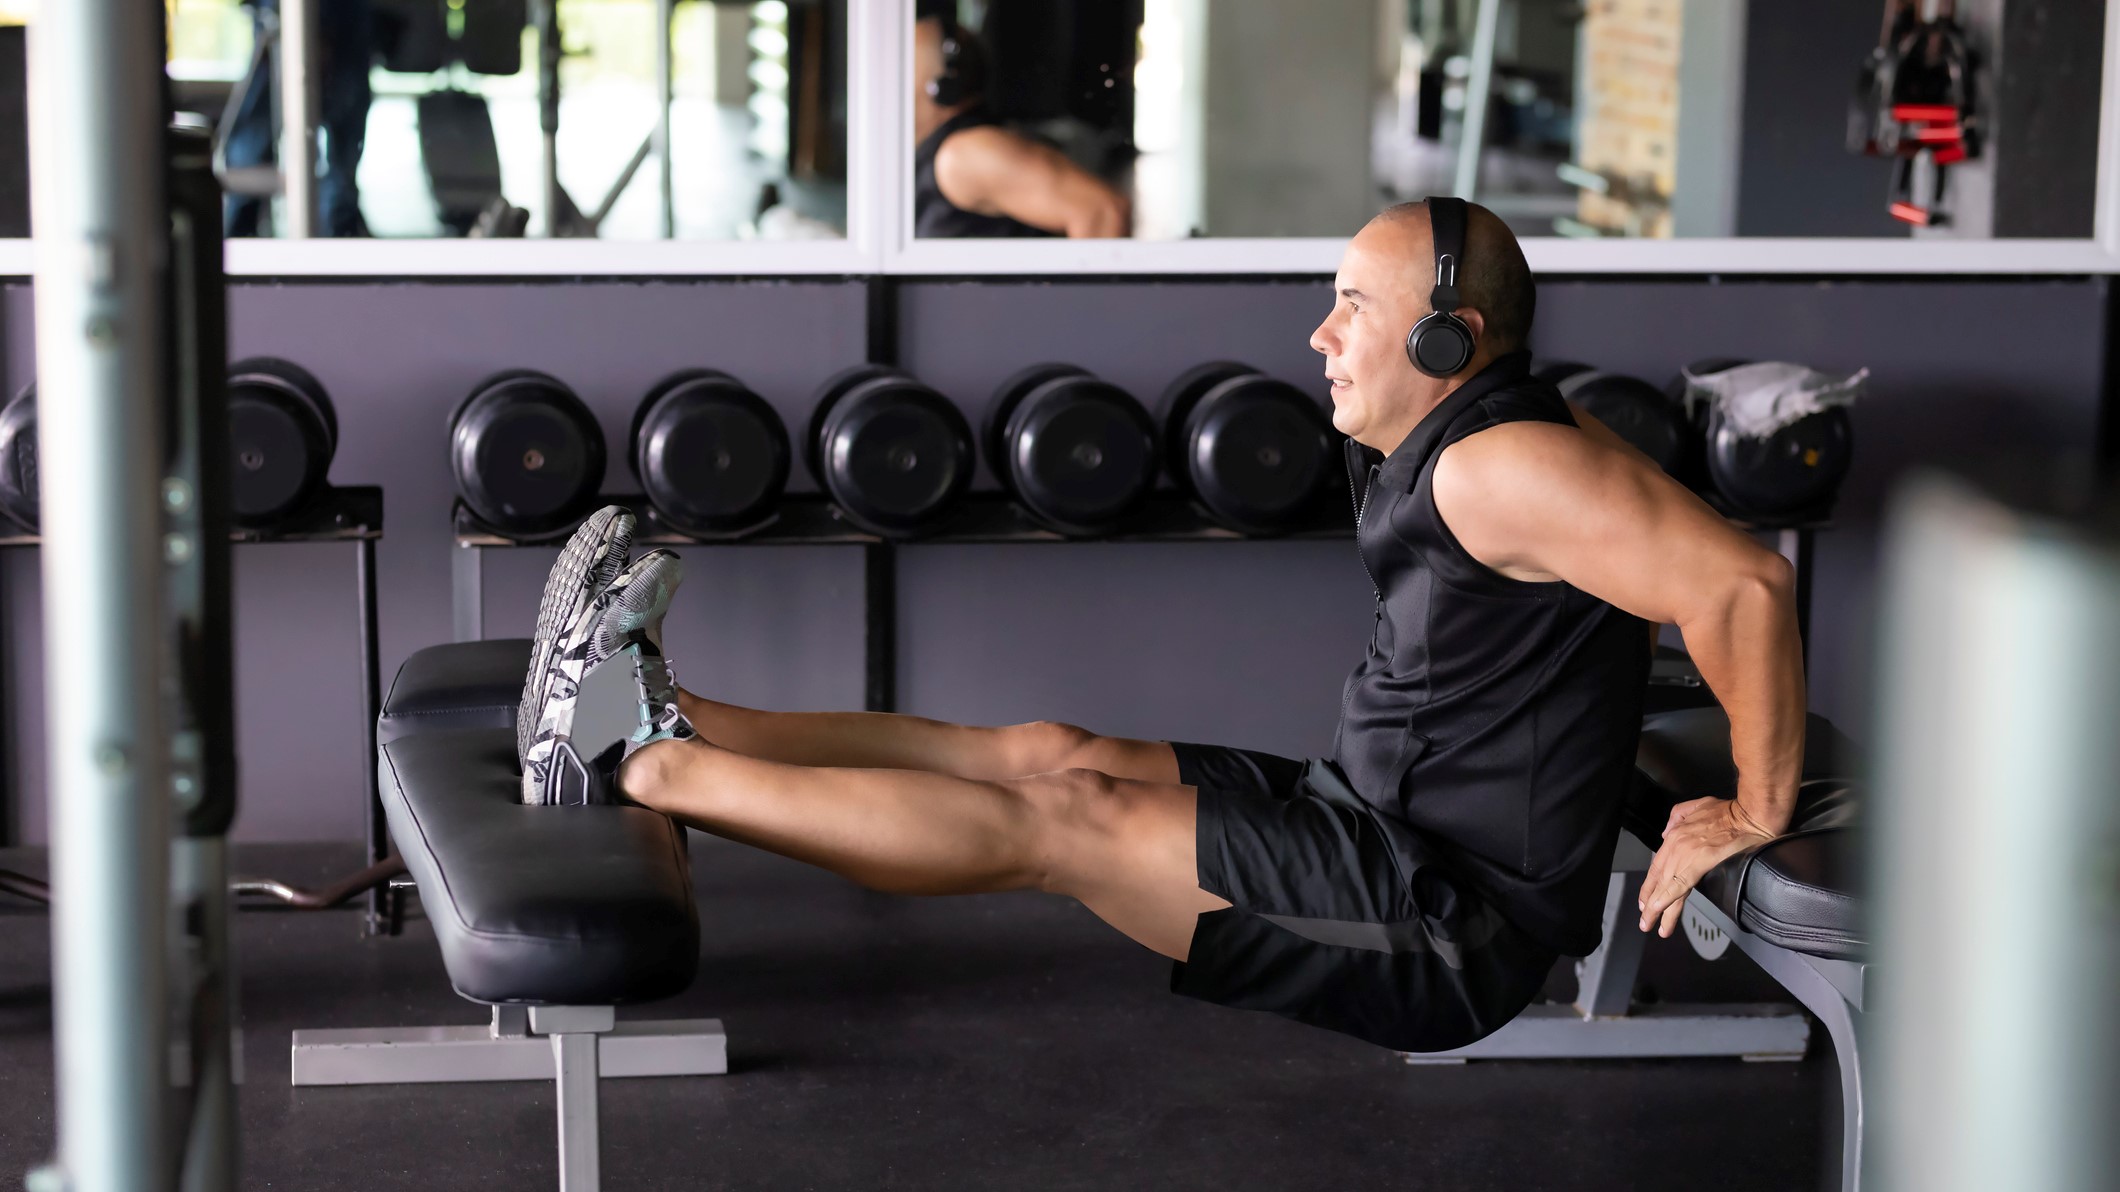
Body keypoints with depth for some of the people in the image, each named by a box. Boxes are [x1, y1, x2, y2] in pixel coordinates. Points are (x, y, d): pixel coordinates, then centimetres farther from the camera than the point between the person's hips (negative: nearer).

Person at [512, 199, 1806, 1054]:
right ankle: (666, 715, 2)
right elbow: (1648, 512, 24)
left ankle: (639, 764, -12)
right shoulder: (1433, 449, 9)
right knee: (1049, 752, 3)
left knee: (1055, 820, -14)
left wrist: (1758, 814, -21)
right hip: (1371, 820, 10)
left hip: (1446, 925, -10)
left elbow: (1742, 581, -30)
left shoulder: (1503, 465, -22)